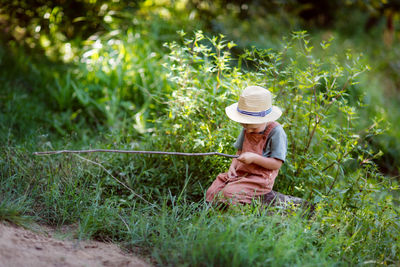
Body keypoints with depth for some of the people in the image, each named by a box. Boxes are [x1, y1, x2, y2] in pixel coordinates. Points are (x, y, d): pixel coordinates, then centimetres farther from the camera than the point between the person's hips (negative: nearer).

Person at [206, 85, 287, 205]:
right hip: (240, 173, 8)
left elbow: (277, 164, -15)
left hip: (260, 178, -7)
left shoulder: (276, 132, -14)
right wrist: (233, 166, 0)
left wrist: (254, 158, -24)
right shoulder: (247, 130, 9)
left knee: (229, 193, -28)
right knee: (211, 193, -8)